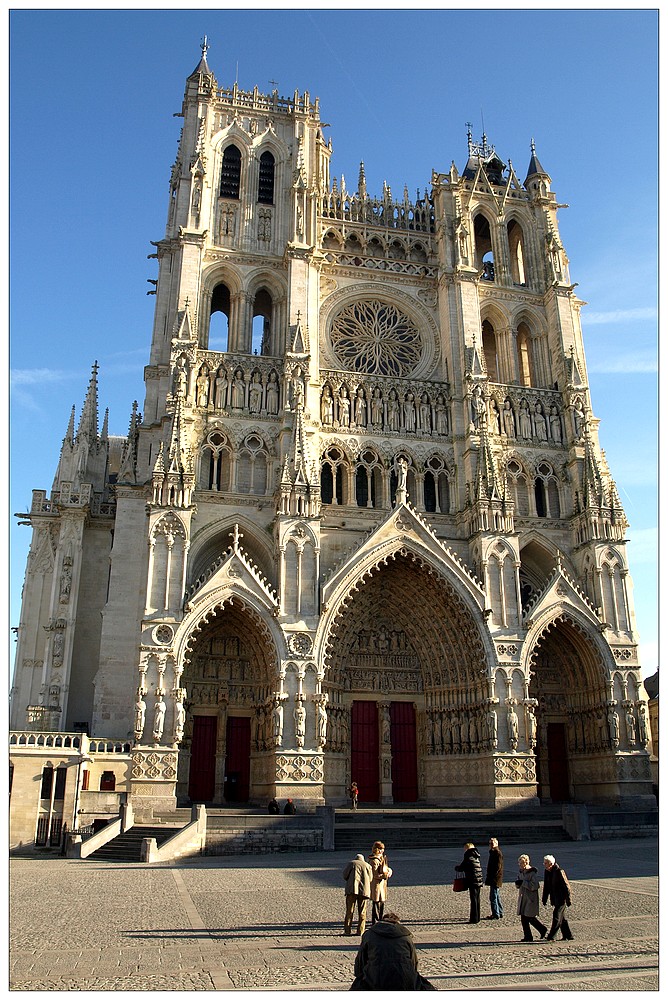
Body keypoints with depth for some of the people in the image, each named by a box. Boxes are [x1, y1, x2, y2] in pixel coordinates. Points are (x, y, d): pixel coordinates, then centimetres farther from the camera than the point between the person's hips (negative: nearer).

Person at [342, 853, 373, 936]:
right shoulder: (368, 865, 18)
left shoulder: (351, 863, 12)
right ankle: (360, 931, 5)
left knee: (349, 911, 1)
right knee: (362, 912, 8)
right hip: (364, 890, 2)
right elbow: (370, 879, 13)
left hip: (352, 888, -2)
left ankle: (347, 930, -1)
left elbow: (345, 875, 5)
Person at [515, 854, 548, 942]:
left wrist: (523, 882, -22)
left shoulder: (533, 873, -14)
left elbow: (535, 886, -22)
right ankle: (528, 936, 19)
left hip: (531, 899, -7)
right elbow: (518, 885, 18)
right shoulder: (520, 872, 9)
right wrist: (517, 883, -6)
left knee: (531, 917, -3)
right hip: (522, 898, 7)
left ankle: (543, 929, 17)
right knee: (523, 918, 8)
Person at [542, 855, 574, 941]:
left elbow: (566, 886, -16)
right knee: (562, 918, 14)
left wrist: (568, 900, -15)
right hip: (555, 898, 8)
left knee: (556, 916, -9)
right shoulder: (547, 872, 4)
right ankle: (567, 936, 23)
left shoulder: (559, 872, -19)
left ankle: (551, 936, -8)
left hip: (561, 899, -8)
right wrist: (544, 899, 12)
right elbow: (546, 886, 13)